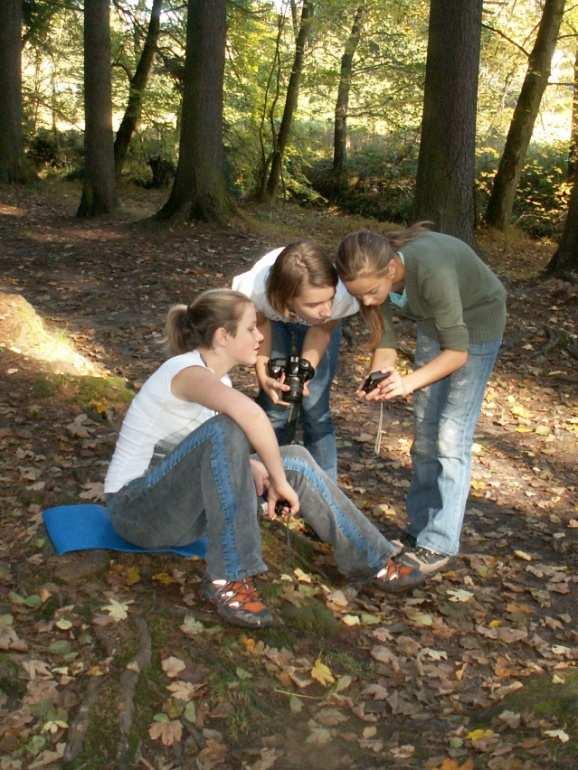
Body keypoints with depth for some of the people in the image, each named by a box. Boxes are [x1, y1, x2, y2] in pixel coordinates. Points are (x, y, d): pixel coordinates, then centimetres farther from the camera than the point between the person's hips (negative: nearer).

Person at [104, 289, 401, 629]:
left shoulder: (218, 377, 6)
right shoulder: (187, 370, -23)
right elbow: (249, 412, -43)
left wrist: (252, 465, -13)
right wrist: (280, 480, -32)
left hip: (179, 505, 9)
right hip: (136, 508, -9)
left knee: (295, 458, -1)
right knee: (225, 429, -34)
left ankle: (375, 560, 6)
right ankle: (228, 580, -30)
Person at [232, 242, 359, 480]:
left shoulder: (342, 295, -42)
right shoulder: (254, 289, -43)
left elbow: (322, 330, -18)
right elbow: (260, 323, -17)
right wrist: (264, 373, -29)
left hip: (316, 324, 0)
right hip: (274, 316, 0)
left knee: (316, 409, -4)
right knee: (274, 407, -3)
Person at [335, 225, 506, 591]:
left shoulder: (431, 270, -41)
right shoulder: (373, 274, -22)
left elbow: (458, 351, -33)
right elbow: (384, 341, -14)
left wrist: (409, 382, -46)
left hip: (477, 321, -6)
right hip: (434, 321, 6)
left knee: (452, 437, -11)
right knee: (424, 432, 7)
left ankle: (437, 546, -6)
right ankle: (420, 529, 18)